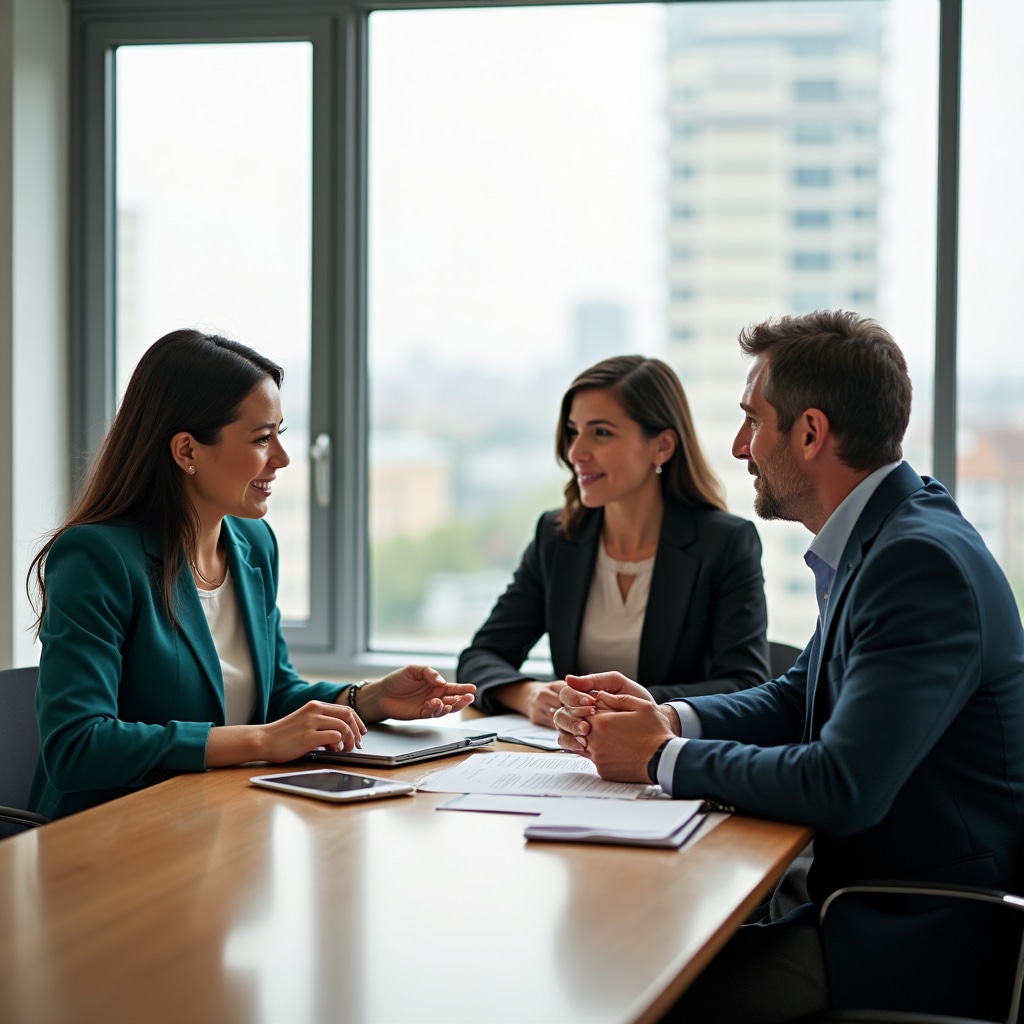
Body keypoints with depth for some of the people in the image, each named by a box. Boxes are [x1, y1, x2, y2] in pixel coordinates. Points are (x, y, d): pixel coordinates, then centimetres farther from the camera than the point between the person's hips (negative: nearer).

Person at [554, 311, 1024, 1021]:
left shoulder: (924, 562, -21)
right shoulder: (879, 537, 10)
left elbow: (843, 789, -28)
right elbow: (795, 699, 20)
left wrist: (662, 759, -14)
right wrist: (665, 718, 2)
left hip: (927, 938, -9)